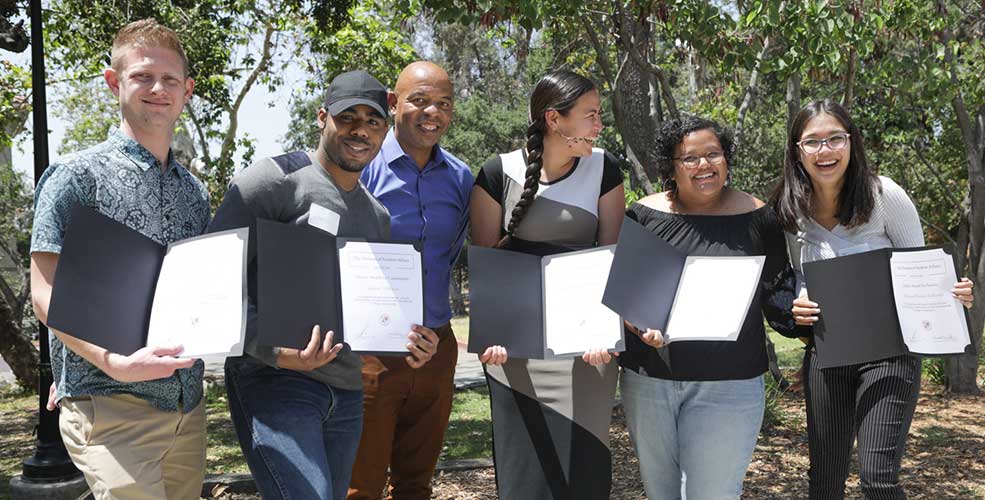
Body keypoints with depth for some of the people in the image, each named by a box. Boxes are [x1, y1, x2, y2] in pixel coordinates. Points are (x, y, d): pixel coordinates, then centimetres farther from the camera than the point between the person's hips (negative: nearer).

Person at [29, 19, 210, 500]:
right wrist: (115, 363, -23)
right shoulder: (78, 174, -3)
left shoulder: (195, 191, 15)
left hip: (188, 406, 6)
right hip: (109, 404, -6)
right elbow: (45, 293, -9)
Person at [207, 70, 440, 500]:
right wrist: (277, 352, -22)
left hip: (347, 393, 7)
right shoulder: (274, 179, -5)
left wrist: (408, 342, 4)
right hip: (274, 382, -7)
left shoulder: (378, 216, 17)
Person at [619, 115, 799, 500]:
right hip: (648, 379, 2)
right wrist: (639, 326, -12)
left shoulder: (755, 216, 2)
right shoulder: (645, 214, 2)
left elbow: (779, 292, 11)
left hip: (727, 387, -2)